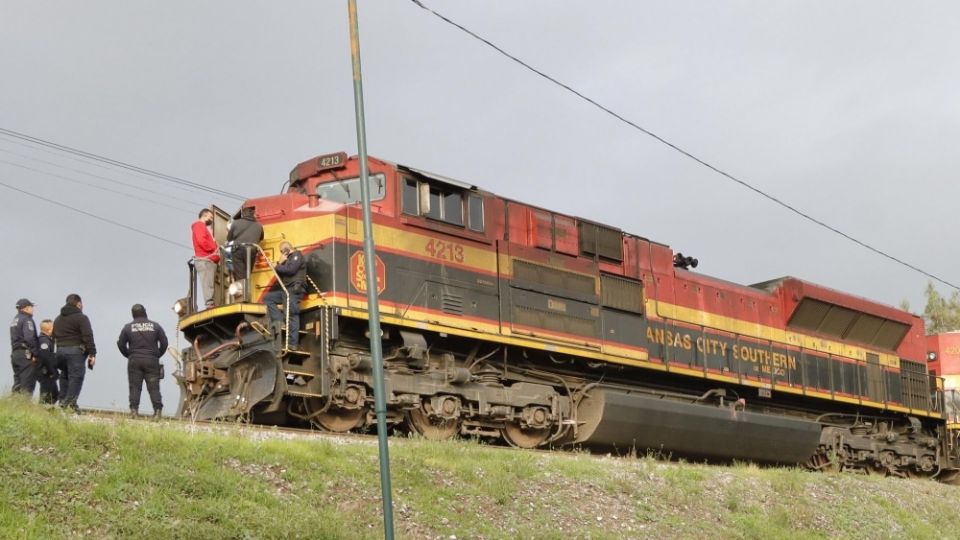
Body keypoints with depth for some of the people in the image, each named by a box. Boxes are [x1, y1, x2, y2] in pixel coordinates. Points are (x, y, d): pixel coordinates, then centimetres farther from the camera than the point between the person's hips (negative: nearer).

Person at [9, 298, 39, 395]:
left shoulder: (14, 320, 18)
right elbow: (29, 338, -21)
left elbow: (15, 338, 18)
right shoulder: (27, 319, -11)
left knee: (17, 383, 11)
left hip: (15, 353, 9)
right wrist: (35, 353, -17)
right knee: (27, 383, -8)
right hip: (26, 354, -9)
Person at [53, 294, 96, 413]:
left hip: (60, 350, 7)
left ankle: (62, 402, 12)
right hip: (75, 350, -7)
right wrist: (92, 353, -12)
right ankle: (71, 402, -16)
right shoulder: (81, 318, -5)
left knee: (64, 376, 14)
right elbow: (88, 337, -12)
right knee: (76, 376, -7)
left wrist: (59, 348, 19)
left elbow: (54, 337, 20)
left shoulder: (58, 319, 21)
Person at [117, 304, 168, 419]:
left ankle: (134, 410, -7)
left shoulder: (128, 327, 4)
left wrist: (128, 355, 17)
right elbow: (164, 342, 4)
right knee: (153, 387, -1)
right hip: (151, 361, 0)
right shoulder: (155, 326, 5)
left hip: (134, 361, 0)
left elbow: (120, 344, 5)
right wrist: (158, 355, 15)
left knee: (135, 387, 2)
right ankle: (157, 410, -9)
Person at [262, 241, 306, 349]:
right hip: (285, 289, 10)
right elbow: (280, 274, 21)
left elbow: (291, 269, -18)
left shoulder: (297, 255, -1)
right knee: (268, 298, 9)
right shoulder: (288, 259, 27)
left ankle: (293, 343, -16)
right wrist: (280, 263, 7)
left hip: (294, 290, -10)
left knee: (292, 315, -13)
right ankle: (279, 322, -3)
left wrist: (276, 267, -6)